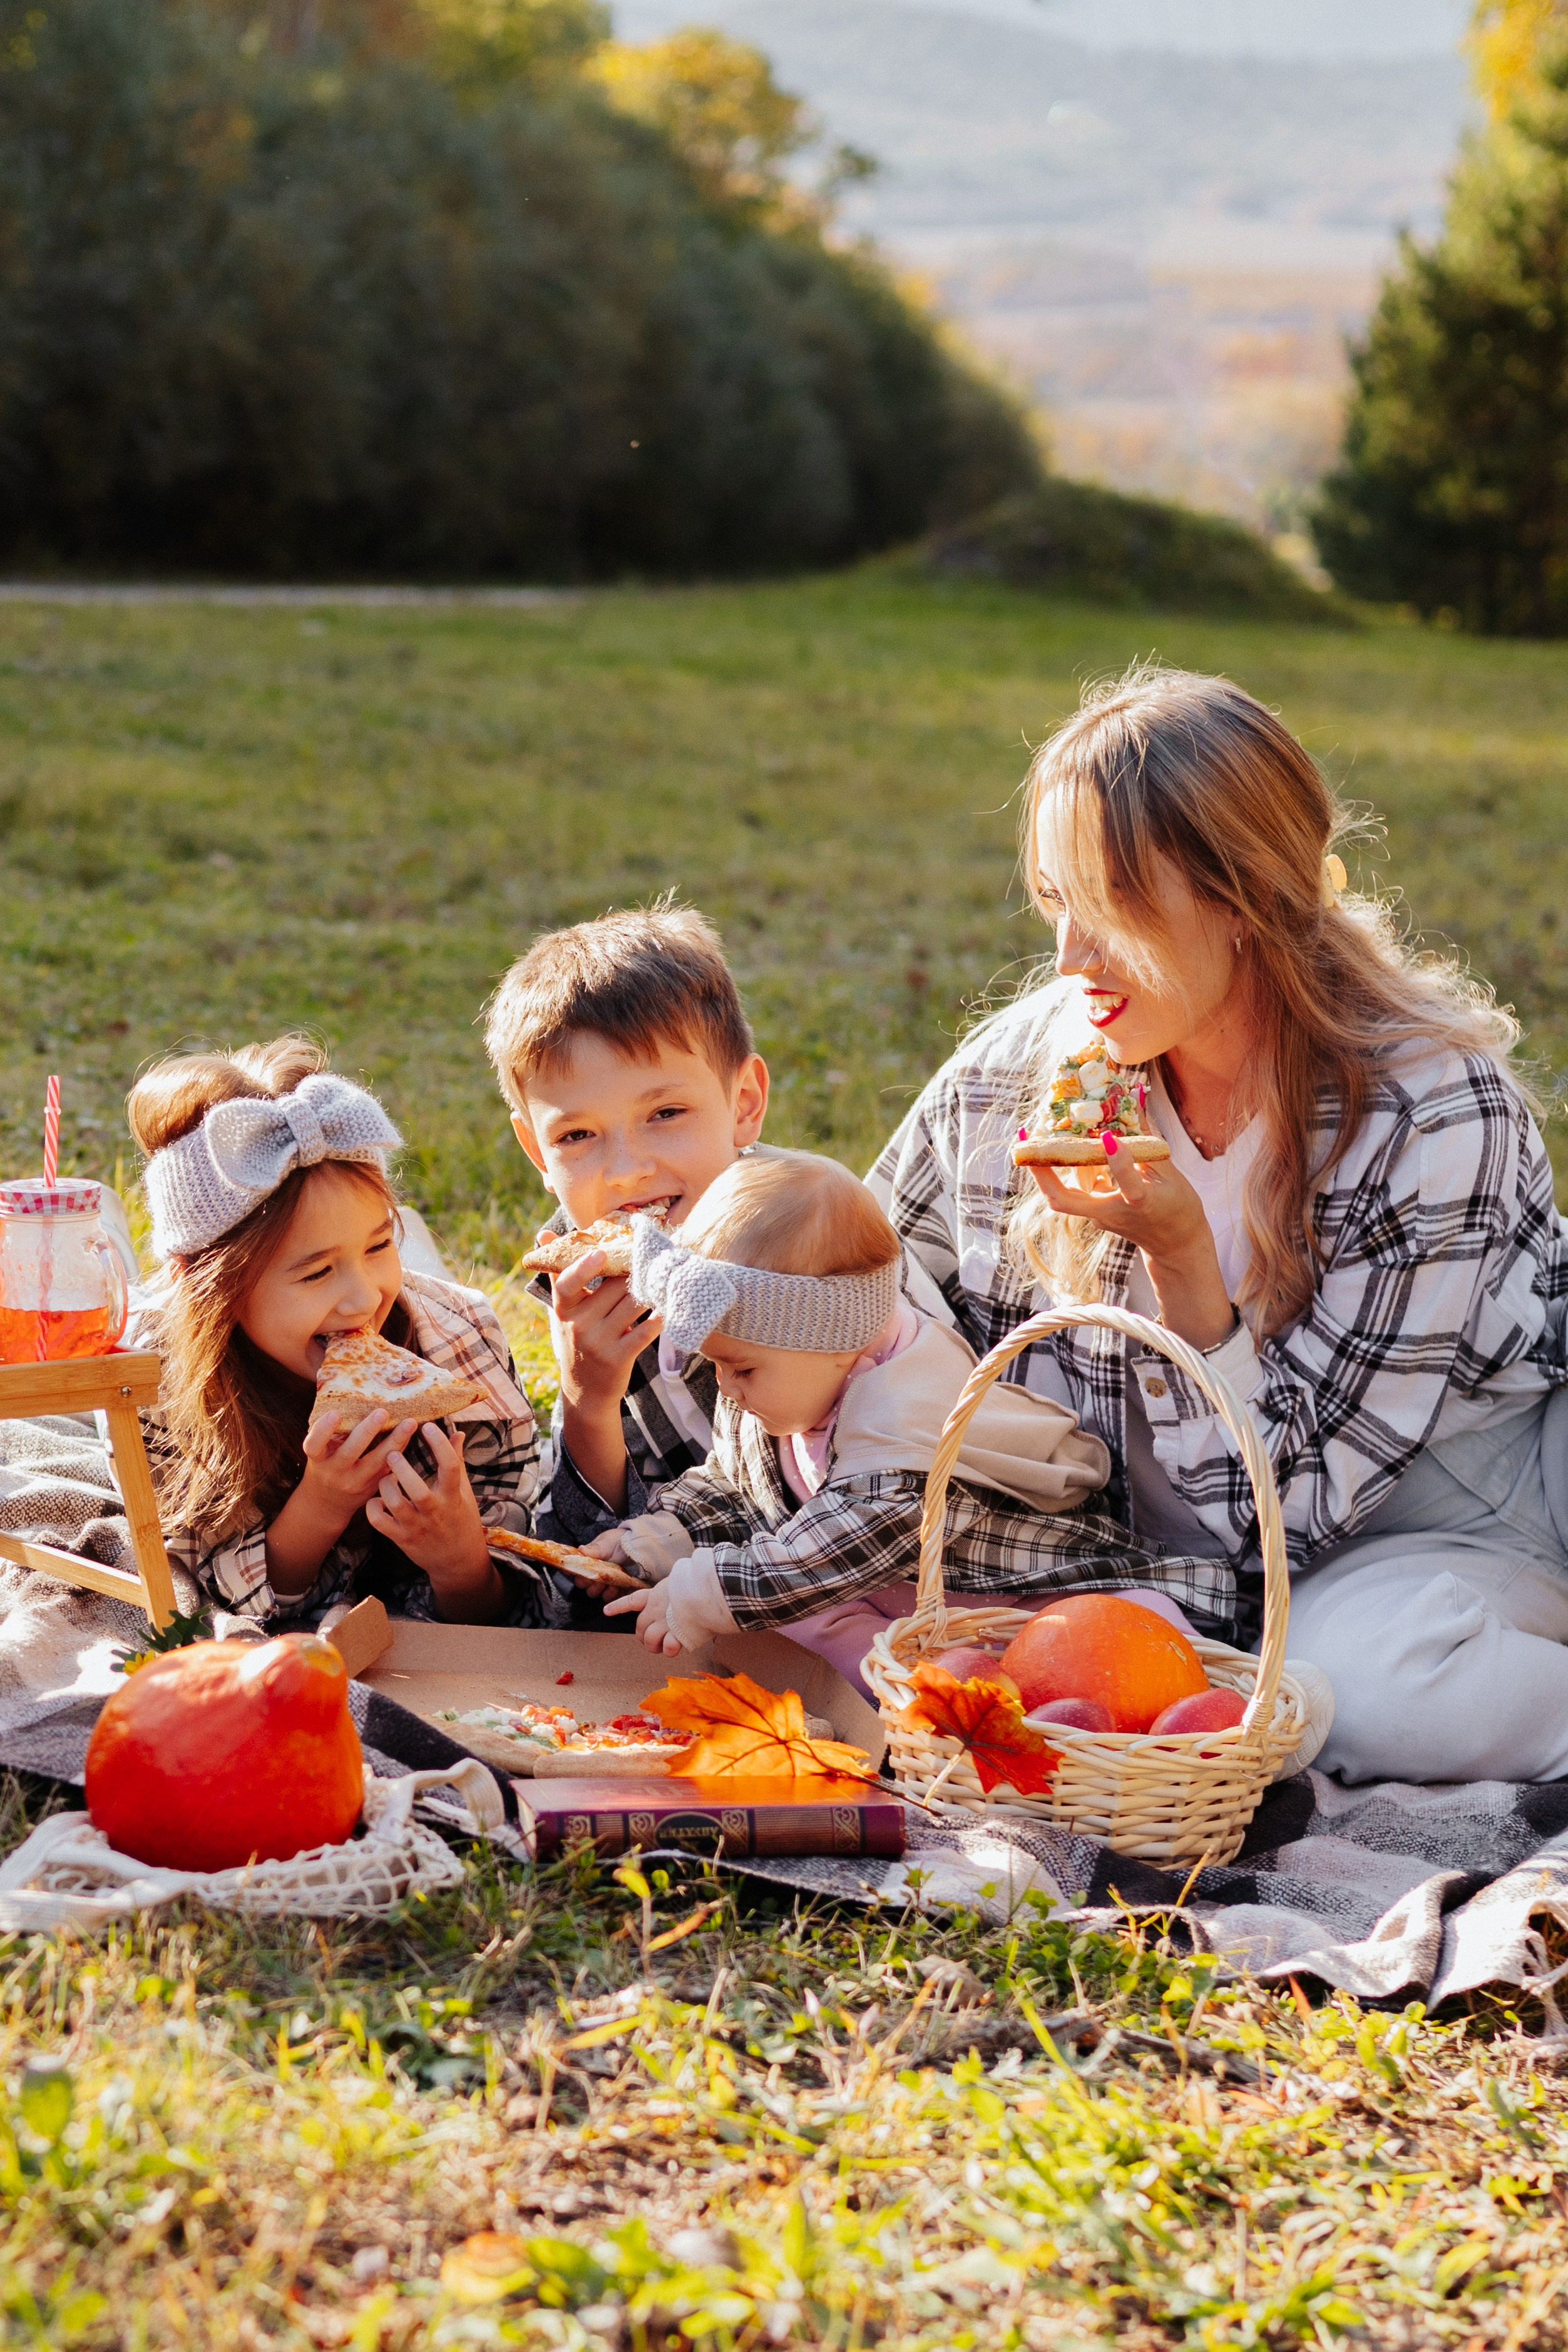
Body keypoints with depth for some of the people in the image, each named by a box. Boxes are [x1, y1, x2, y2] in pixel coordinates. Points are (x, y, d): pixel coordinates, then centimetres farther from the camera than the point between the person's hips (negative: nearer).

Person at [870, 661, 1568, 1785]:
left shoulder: (1436, 1116, -22)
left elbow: (1286, 1504, -20)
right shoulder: (1034, 1065, -10)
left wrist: (1178, 1249, -32)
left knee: (1361, 1672, -37)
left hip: (1441, 1539, -5)